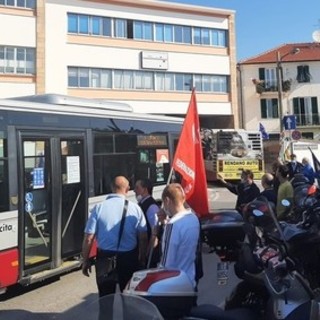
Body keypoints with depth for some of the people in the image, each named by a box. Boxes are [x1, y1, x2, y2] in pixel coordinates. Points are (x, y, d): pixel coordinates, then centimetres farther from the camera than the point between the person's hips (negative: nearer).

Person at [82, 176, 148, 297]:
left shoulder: (99, 207, -9)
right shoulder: (135, 208, -7)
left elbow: (89, 238, -10)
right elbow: (143, 238, -4)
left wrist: (85, 261, 2)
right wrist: (142, 259, 9)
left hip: (105, 258, -1)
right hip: (129, 259, 1)